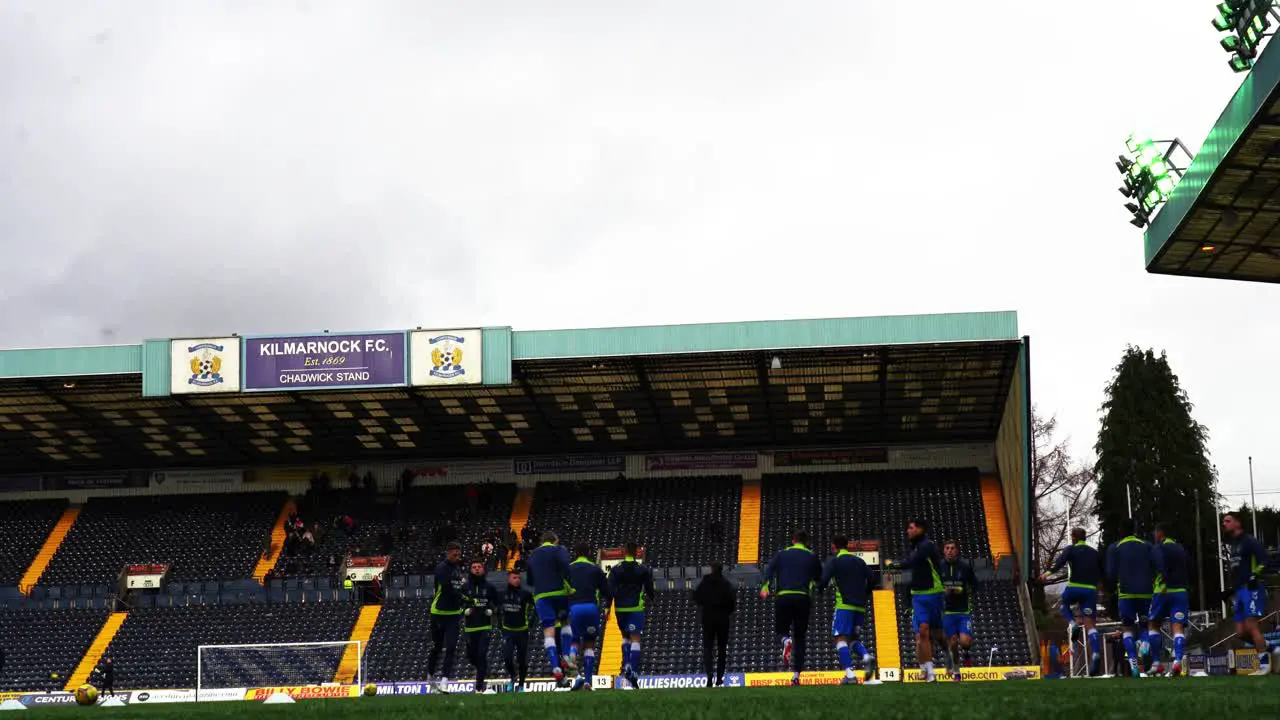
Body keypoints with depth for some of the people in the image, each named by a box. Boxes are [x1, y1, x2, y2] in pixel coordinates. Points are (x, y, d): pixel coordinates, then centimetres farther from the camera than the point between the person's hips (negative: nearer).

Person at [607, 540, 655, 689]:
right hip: (636, 608, -2)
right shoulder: (643, 570, 1)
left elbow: (610, 589, -6)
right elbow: (649, 588, 8)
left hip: (620, 609, 2)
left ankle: (626, 664, 4)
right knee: (635, 639, -5)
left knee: (625, 637, 22)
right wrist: (649, 597, 30)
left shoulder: (615, 569, 2)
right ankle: (634, 672, -18)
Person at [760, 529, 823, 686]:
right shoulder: (812, 557, 14)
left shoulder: (782, 554, 13)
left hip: (783, 597, 0)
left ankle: (786, 641, -21)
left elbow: (769, 569, -3)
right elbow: (820, 579, 15)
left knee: (781, 630, 15)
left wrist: (765, 588, -13)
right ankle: (796, 674, 2)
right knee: (800, 638, 9)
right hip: (803, 598, 0)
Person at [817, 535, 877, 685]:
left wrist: (819, 589, 10)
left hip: (844, 605, -6)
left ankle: (850, 674, -21)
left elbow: (824, 580, -11)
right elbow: (871, 579, 10)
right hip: (860, 607, 6)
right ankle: (866, 657, -12)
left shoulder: (833, 560, 1)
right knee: (853, 637, 18)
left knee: (841, 638, -6)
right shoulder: (859, 561, 17)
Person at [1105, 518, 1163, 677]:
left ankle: (1133, 664, -10)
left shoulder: (1114, 548, 4)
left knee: (1128, 629, 8)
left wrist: (1115, 588, 13)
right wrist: (1154, 583, 1)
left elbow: (1110, 573, -3)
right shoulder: (1146, 545, 9)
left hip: (1126, 594, -1)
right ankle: (1145, 644, -17)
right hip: (1146, 592, 1)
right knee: (1145, 625, 17)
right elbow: (1160, 564, -6)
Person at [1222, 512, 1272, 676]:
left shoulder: (1249, 541, -4)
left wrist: (1256, 575, -26)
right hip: (1240, 591, 9)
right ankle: (1265, 650, 16)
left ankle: (1265, 664, -12)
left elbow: (1264, 559, -14)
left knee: (1251, 626, -16)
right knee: (1241, 633, 1)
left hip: (1251, 589, -9)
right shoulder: (1234, 545, 24)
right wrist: (1231, 590, 28)